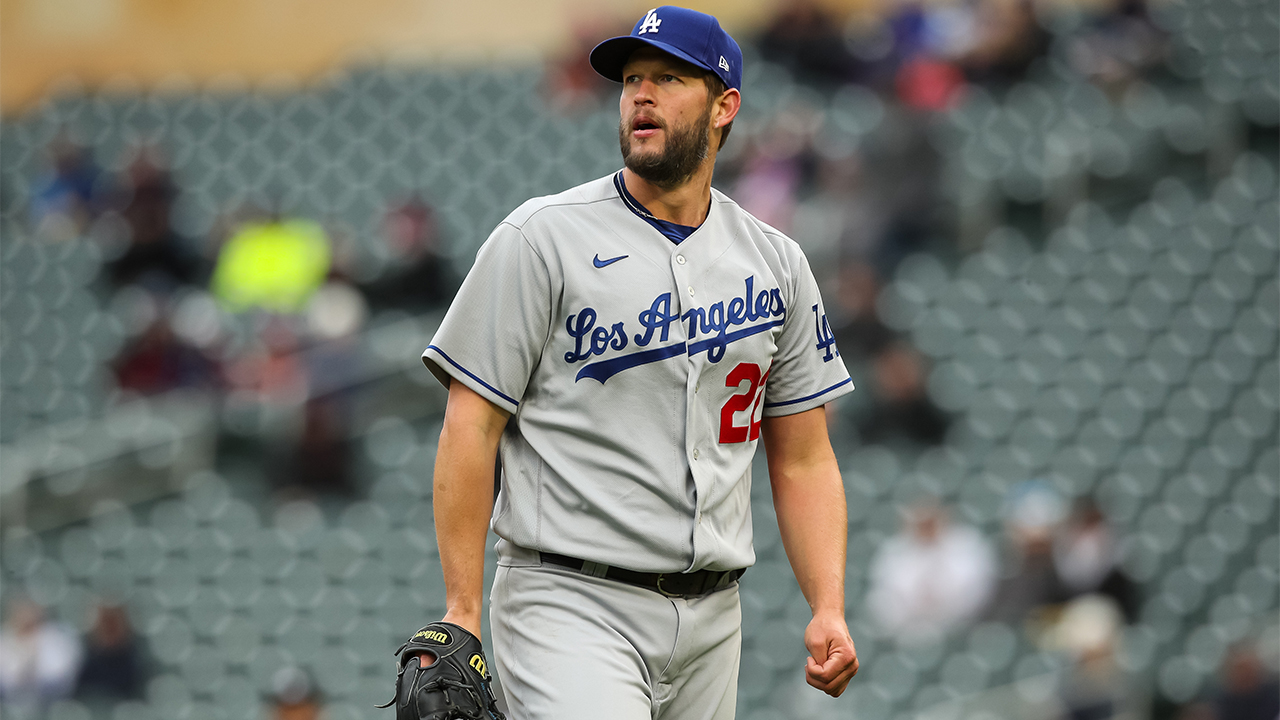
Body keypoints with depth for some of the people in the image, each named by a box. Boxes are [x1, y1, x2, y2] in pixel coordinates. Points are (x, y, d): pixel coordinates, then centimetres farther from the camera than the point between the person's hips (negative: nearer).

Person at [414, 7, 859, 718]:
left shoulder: (777, 263, 11)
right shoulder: (542, 238, -2)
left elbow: (802, 459, 13)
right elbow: (471, 428, -4)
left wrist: (829, 608, -1)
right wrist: (461, 615, -11)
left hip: (711, 620, 5)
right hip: (573, 605, -5)